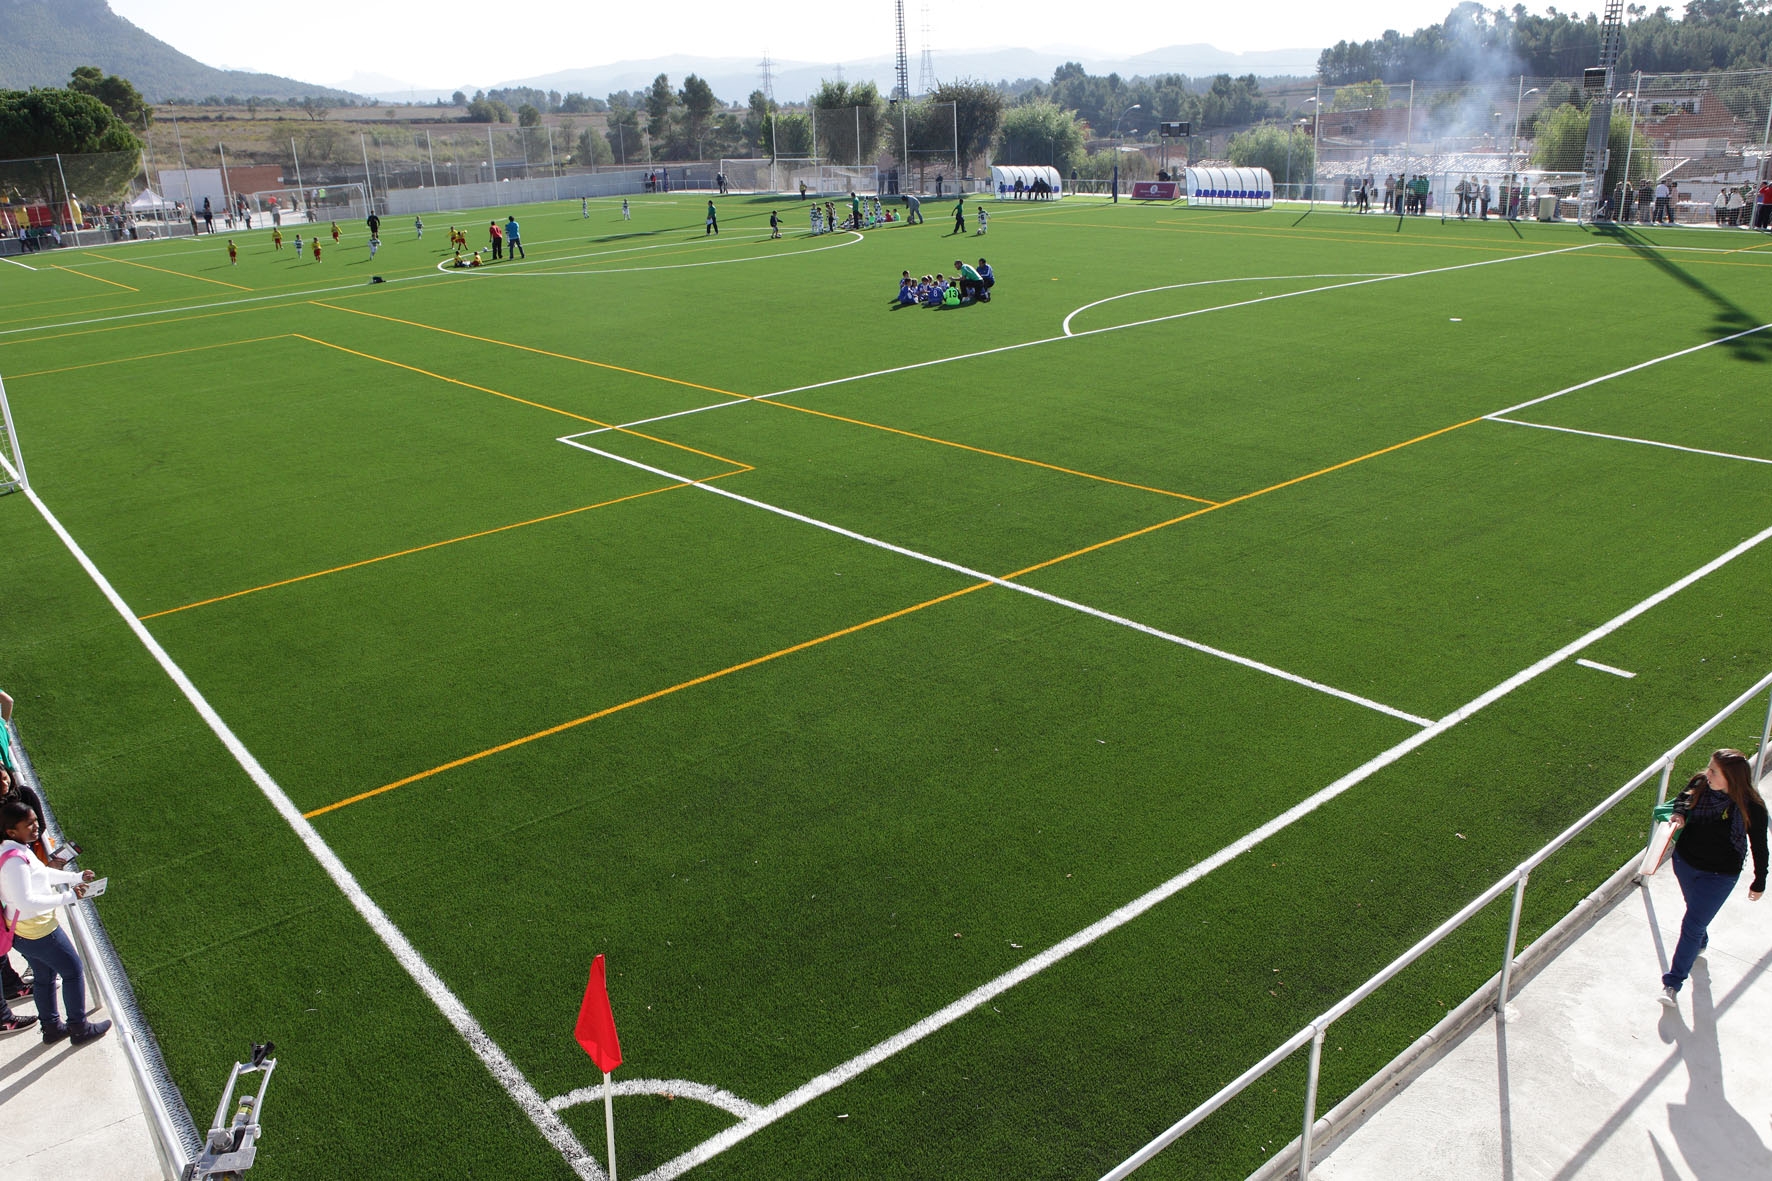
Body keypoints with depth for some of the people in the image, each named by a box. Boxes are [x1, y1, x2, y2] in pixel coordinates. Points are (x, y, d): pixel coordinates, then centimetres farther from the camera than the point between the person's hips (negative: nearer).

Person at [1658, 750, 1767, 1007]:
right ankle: (1700, 944, 60)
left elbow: (1759, 846, -10)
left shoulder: (1752, 807, -24)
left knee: (1692, 926, -3)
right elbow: (1682, 798, 8)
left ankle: (1673, 983, 8)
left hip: (1719, 875, -4)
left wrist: (1759, 882, 1)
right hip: (1685, 862, 4)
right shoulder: (1700, 784, -16)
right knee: (1696, 909, 29)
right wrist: (1679, 814, -14)